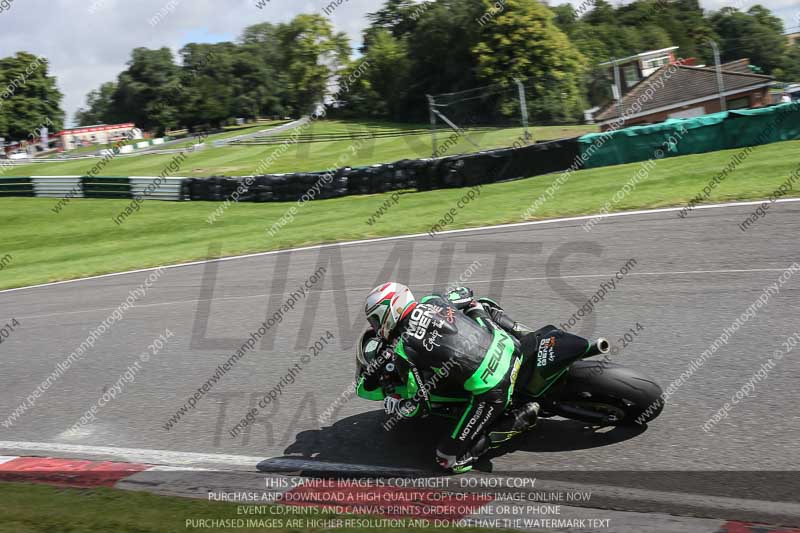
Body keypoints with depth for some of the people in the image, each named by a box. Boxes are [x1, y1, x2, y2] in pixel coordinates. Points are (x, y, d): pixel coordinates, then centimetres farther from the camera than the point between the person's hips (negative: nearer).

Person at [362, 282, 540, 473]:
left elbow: (418, 404, -3)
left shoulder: (404, 350, -9)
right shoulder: (431, 301, 8)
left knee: (450, 459, 2)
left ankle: (521, 419, -5)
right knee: (481, 304, 35)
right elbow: (465, 293, 29)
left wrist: (391, 405, 17)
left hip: (492, 390, -7)